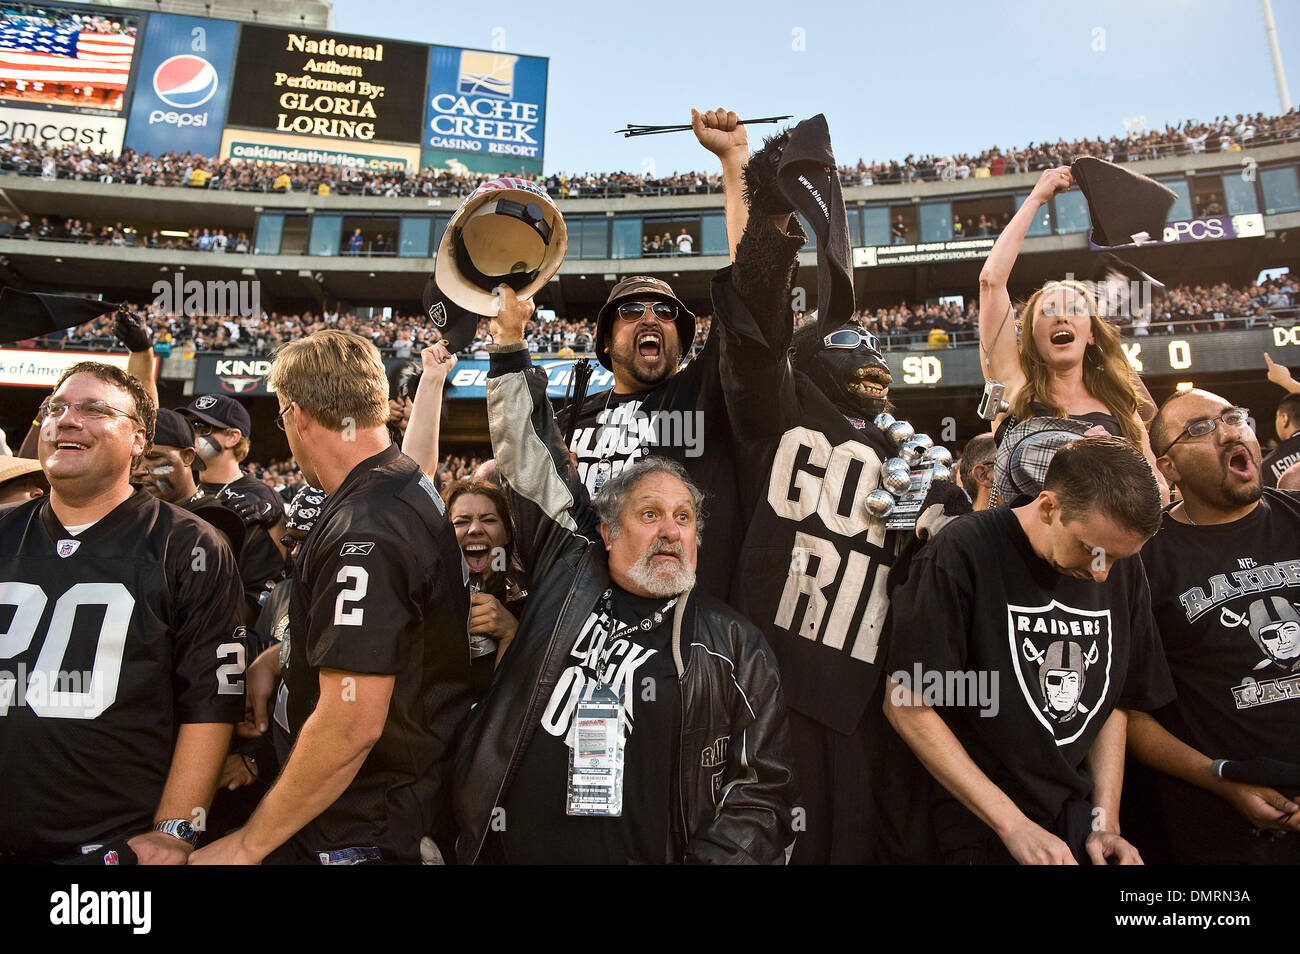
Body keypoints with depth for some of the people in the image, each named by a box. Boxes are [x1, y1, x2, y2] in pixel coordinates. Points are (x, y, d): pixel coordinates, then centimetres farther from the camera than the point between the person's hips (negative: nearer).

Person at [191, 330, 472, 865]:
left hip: (364, 836, -9)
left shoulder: (364, 533, -27)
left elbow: (350, 723, -29)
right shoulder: (415, 491, 4)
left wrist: (247, 845, -18)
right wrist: (277, 660, 9)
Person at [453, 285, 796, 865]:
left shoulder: (732, 647, -3)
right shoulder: (567, 573, 1)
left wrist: (708, 858, -16)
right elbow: (529, 459, 7)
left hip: (647, 853, -1)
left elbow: (763, 789, -2)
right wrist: (510, 346, 8)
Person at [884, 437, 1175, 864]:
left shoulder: (1124, 568, -2)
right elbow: (907, 706, -19)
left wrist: (1106, 821, -1)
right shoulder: (963, 553, -20)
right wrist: (1014, 826, -18)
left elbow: (1112, 703, 9)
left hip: (1076, 816, 5)